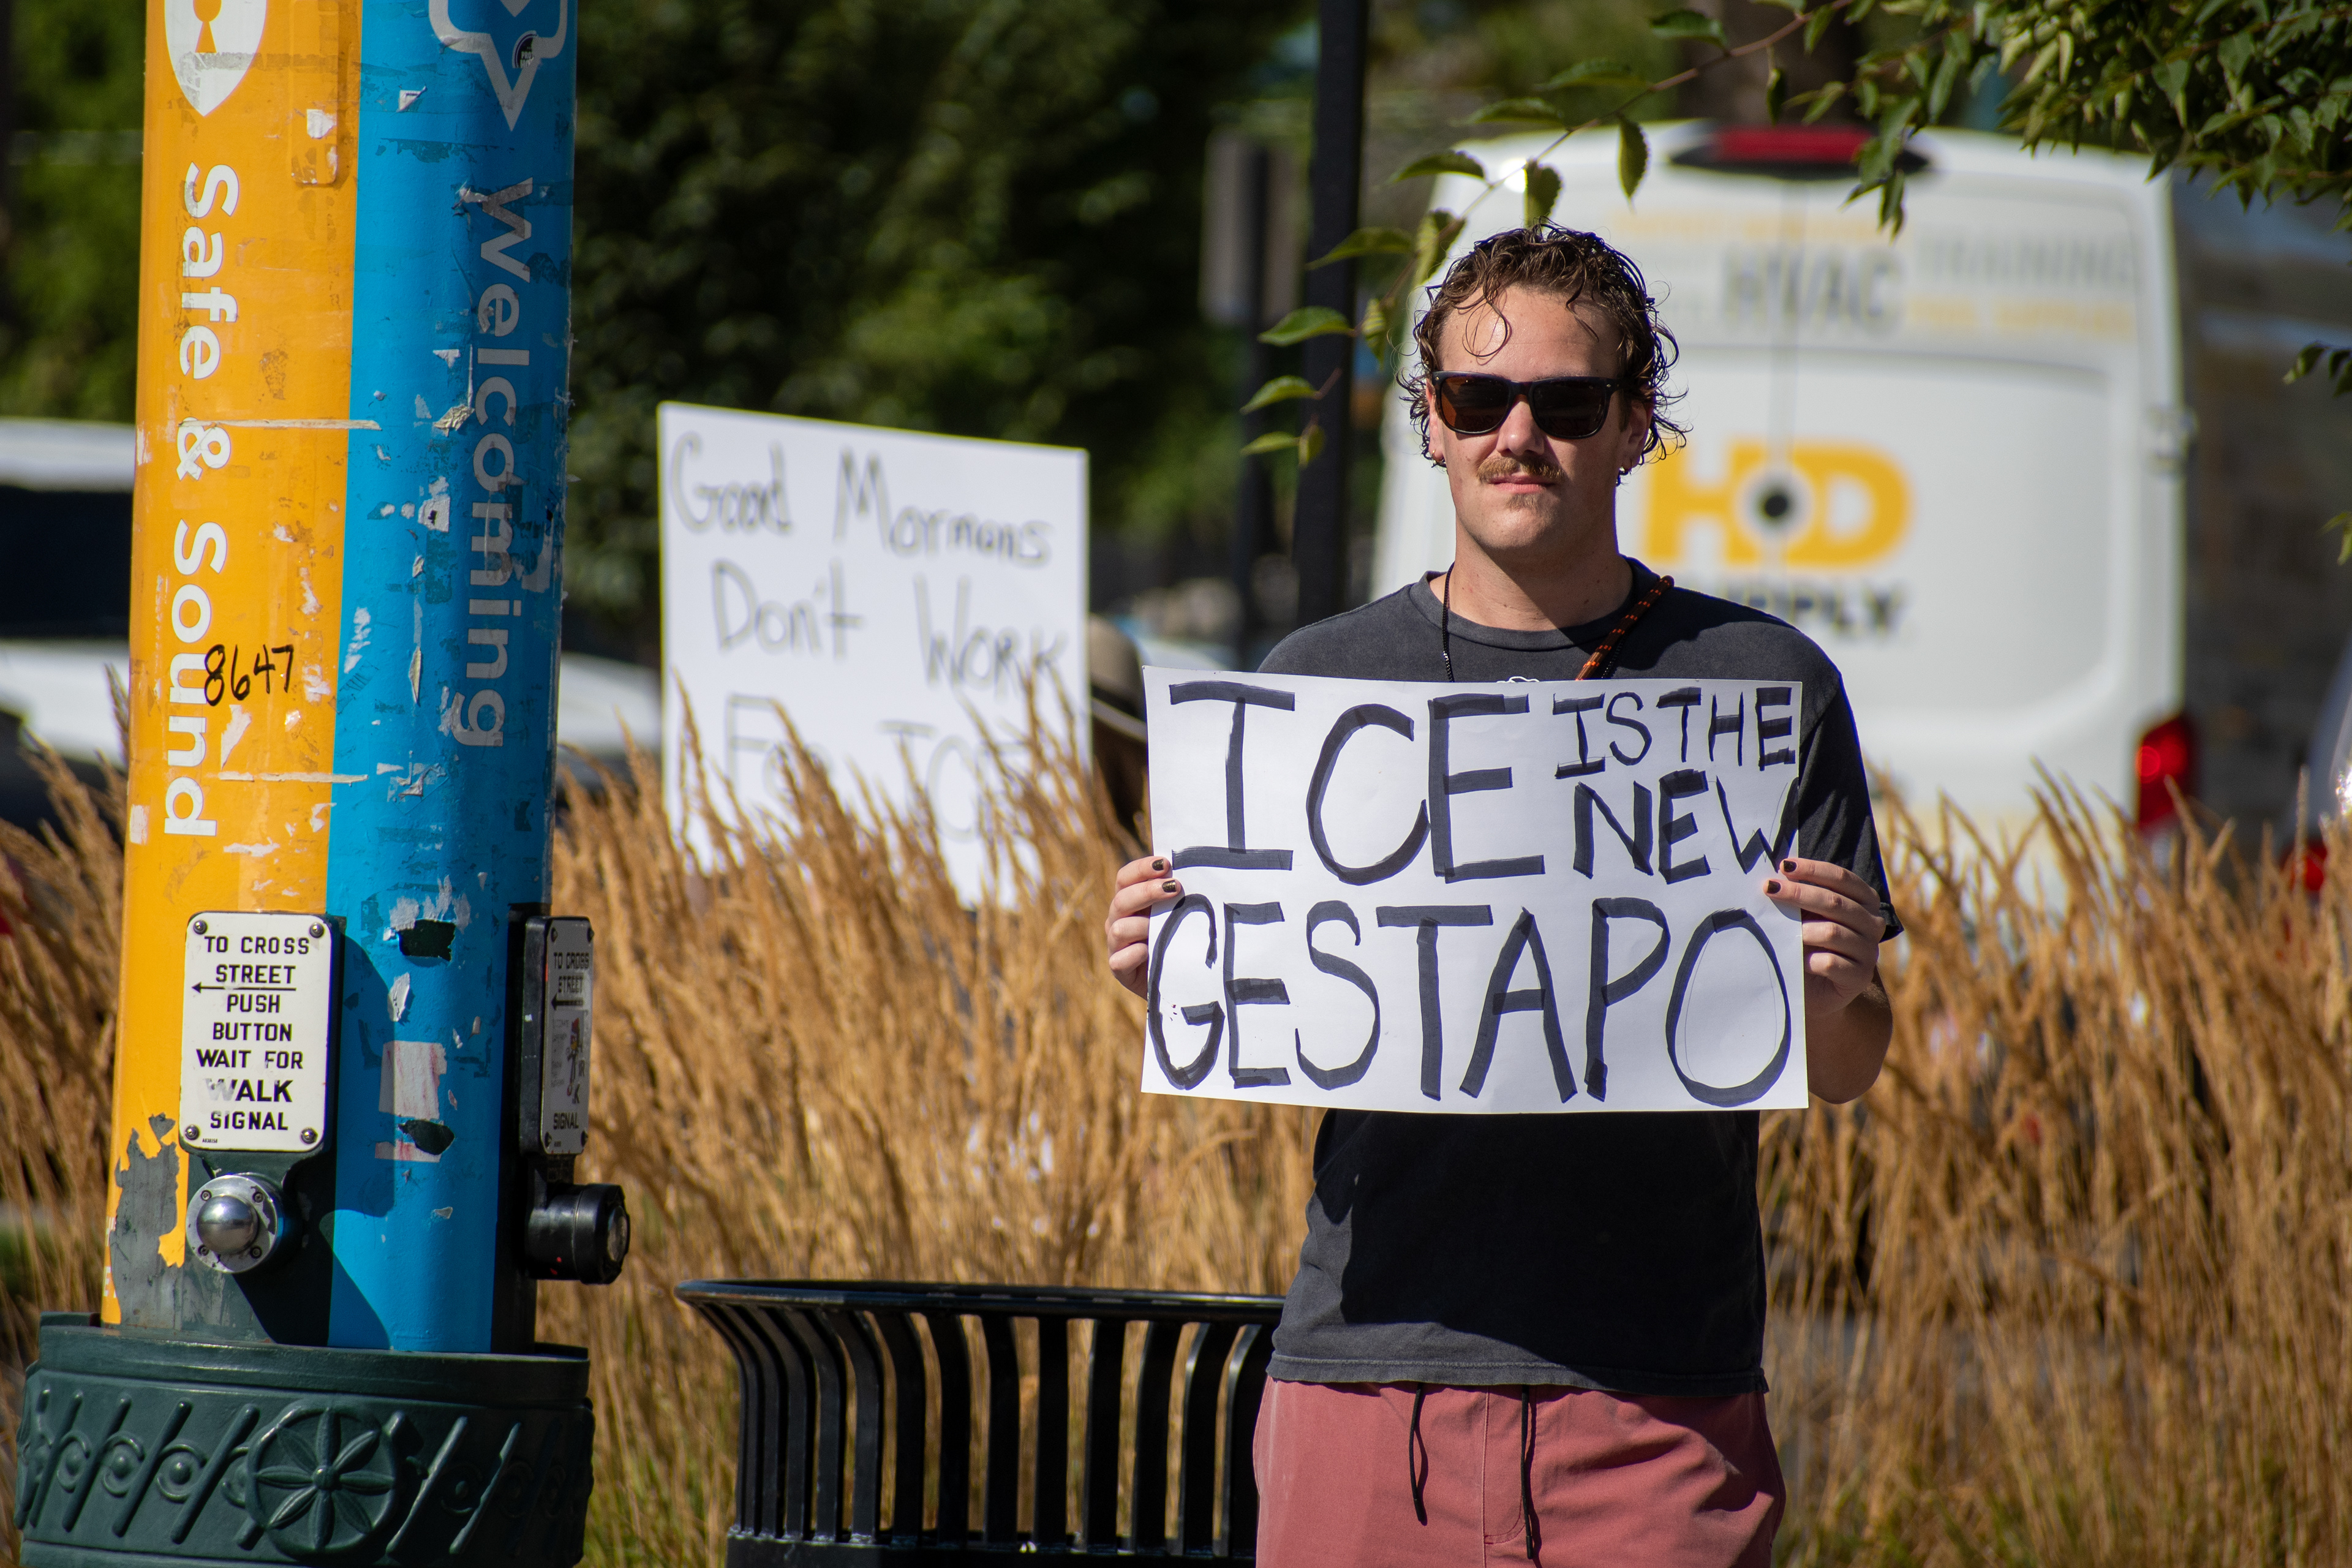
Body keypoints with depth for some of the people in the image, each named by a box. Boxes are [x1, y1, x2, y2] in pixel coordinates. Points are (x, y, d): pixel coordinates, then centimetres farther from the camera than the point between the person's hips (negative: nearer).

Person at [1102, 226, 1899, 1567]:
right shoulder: (1321, 678, 10)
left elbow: (1847, 1073, 8)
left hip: (1664, 1405, -1)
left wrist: (1834, 993, -14)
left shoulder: (1760, 684, 6)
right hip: (1370, 1366, 1)